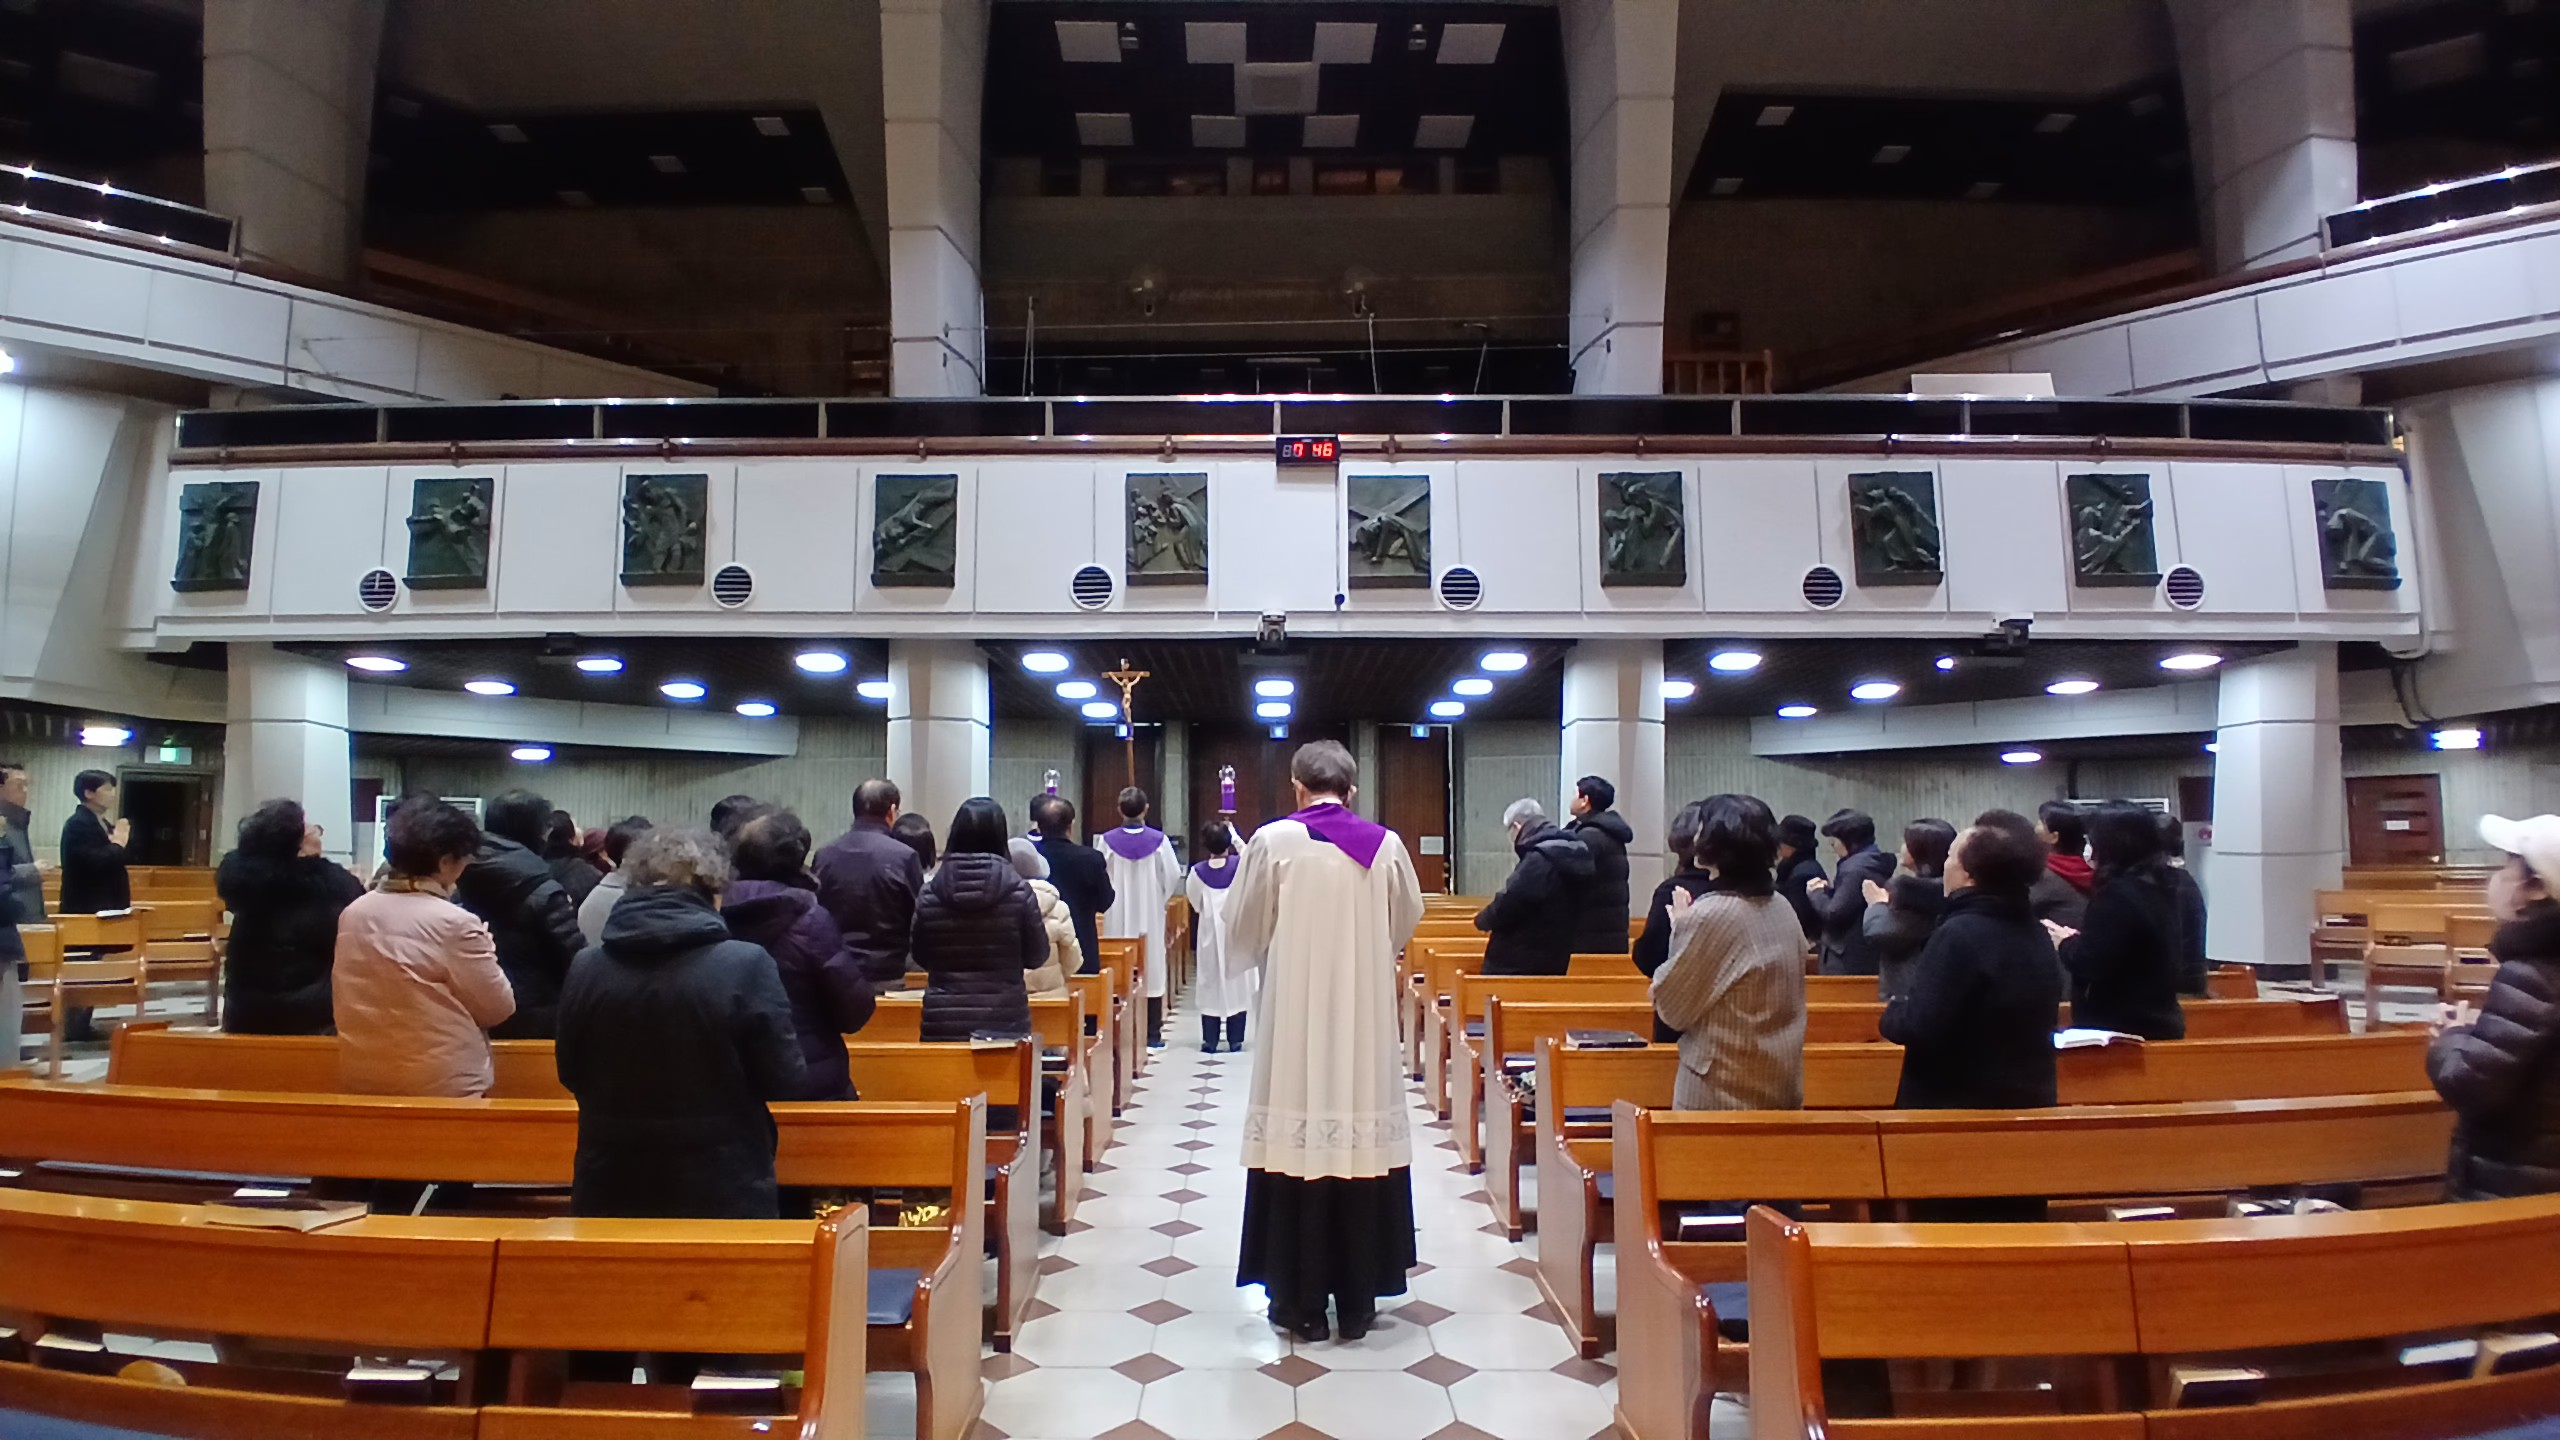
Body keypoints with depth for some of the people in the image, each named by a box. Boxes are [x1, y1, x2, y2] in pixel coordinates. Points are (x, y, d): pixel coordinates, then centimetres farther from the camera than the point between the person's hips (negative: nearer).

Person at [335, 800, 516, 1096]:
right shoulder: (455, 923, -18)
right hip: (443, 1085, -6)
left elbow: (342, 1002, 14)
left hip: (362, 1079, 7)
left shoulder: (352, 913, 2)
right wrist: (484, 952, 3)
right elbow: (497, 1007, -10)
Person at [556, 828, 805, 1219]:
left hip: (609, 1193, 4)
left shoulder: (585, 968, -4)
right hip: (723, 1194, -3)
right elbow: (785, 1082, -11)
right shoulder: (745, 965, -16)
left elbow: (572, 1075, 9)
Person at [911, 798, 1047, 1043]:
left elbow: (921, 958, 8)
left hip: (943, 1023, 2)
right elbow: (1036, 956, 1)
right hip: (1005, 1021, -1)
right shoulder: (1019, 892, -9)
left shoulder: (929, 894, -5)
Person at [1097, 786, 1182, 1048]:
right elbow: (1173, 876, -4)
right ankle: (1152, 1034, 9)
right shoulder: (1158, 840, -7)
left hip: (1117, 917, 1)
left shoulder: (1108, 840, -6)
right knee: (1152, 969, 6)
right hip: (1150, 915, 0)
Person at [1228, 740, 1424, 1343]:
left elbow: (1243, 932, 0)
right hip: (1366, 1019, 2)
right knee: (1362, 1138, 8)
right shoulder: (1385, 844, -1)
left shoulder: (1274, 841, -8)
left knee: (1298, 1137, 5)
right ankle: (1357, 1301, 17)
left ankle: (1301, 1303, 13)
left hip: (1294, 1018, -2)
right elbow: (1406, 922, 12)